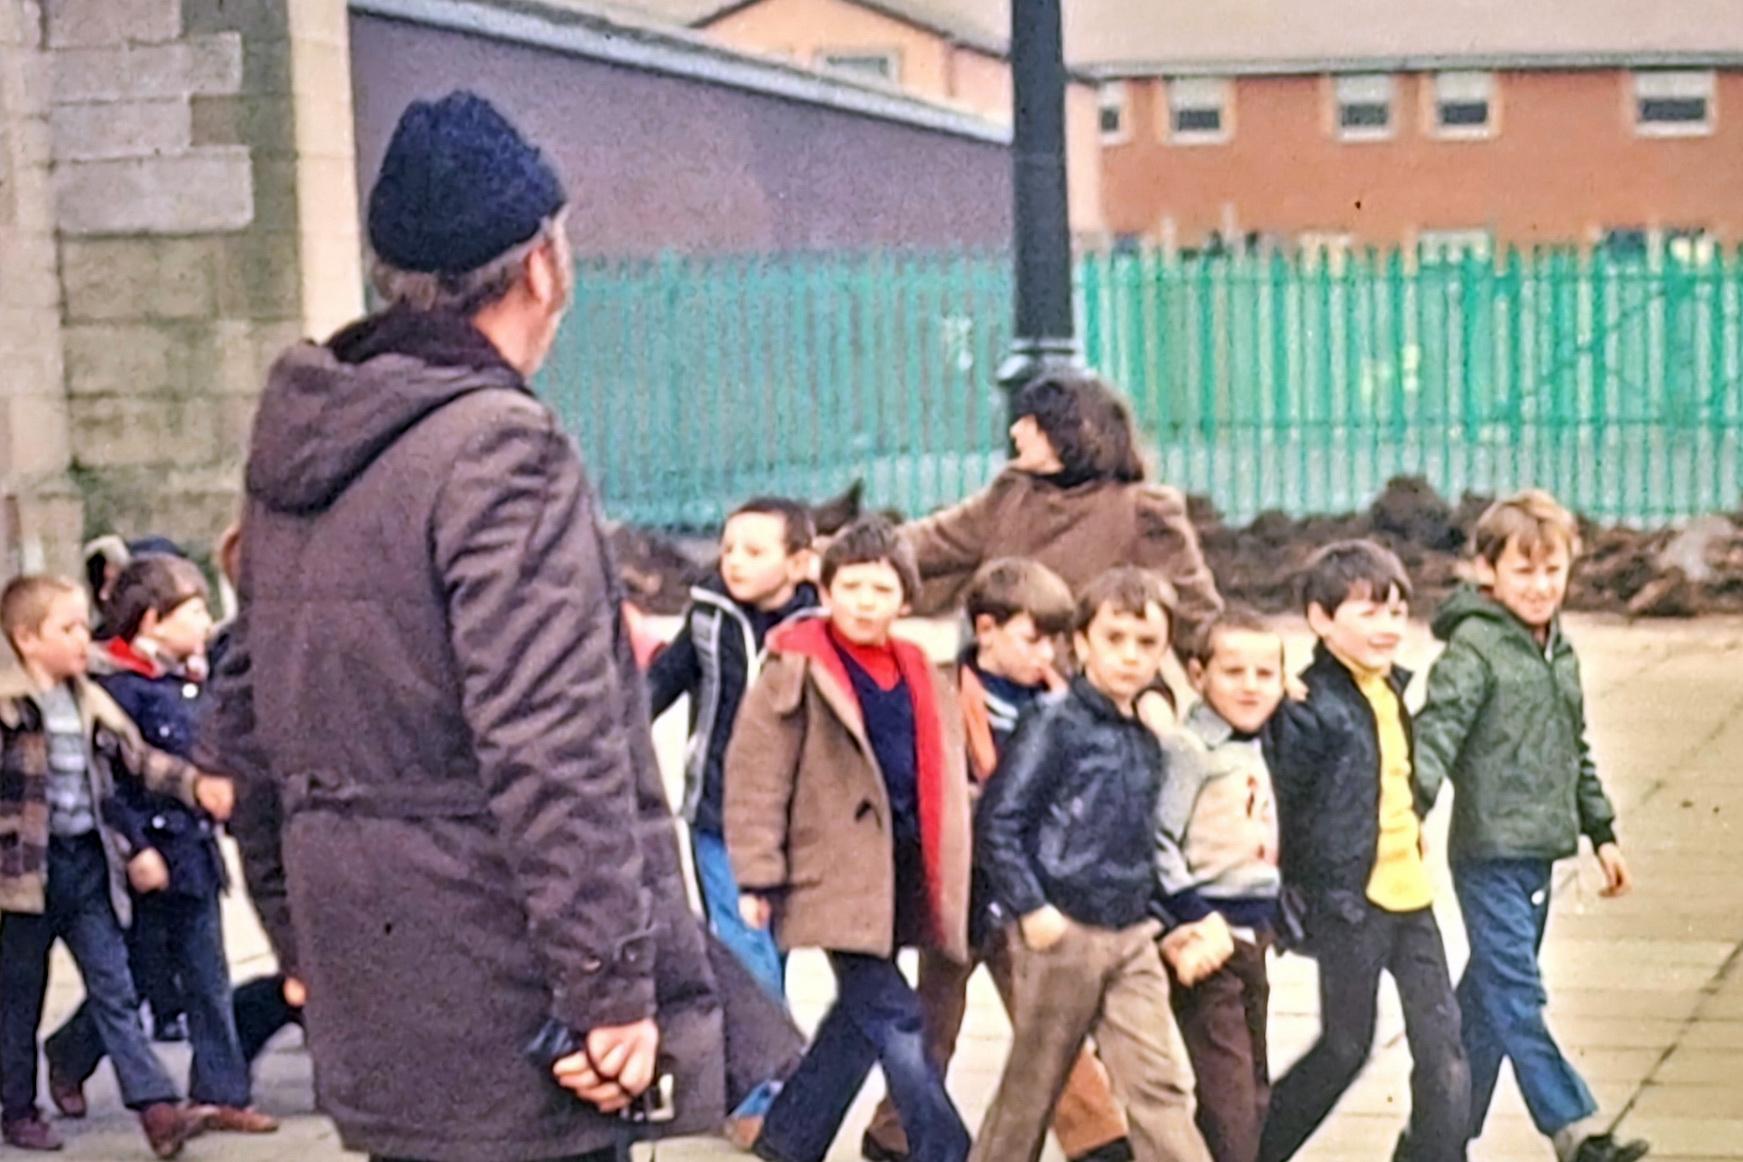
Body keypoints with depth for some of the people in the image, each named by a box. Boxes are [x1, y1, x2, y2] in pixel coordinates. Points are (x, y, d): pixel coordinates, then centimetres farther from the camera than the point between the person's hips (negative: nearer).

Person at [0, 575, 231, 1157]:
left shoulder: (92, 703, 9)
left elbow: (137, 757, 13)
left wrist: (196, 784, 2)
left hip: (89, 863, 5)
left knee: (114, 989, 2)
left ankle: (157, 1108, -3)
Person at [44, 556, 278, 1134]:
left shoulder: (188, 684, 11)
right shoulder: (120, 685, -15)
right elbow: (111, 777, -19)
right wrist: (137, 848, -21)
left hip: (196, 850, 8)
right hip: (155, 854, -7)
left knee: (208, 979, 7)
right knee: (133, 977, 6)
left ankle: (221, 1093, 11)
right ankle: (69, 1056, 30)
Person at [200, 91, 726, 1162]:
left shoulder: (297, 449, 11)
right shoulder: (501, 446, -16)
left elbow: (242, 721, 17)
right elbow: (553, 754, -23)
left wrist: (306, 942, 25)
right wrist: (613, 988, -18)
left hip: (375, 1018, 9)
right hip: (506, 1019, -9)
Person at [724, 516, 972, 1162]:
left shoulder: (919, 678, 13)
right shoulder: (795, 672, -6)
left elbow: (943, 783, 20)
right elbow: (755, 780, -8)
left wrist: (951, 882, 14)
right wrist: (759, 878, -12)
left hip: (900, 877, 7)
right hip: (837, 874, -7)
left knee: (861, 1017, 14)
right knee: (894, 1019, -10)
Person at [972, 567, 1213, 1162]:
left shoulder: (1145, 740, 11)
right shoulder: (1056, 724, -9)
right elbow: (998, 820, -13)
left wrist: (1149, 910, 12)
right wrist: (1031, 908, -17)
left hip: (1131, 936, 6)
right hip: (1062, 931, -6)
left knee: (1163, 1083, 0)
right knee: (1032, 1086, 7)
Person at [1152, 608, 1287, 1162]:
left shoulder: (1255, 751, 15)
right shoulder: (1187, 749, -12)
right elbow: (1156, 840, -19)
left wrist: (1272, 918, 17)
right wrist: (1188, 923, -21)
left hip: (1252, 934, 9)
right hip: (1208, 939, -9)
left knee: (1254, 1092, 14)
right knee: (1229, 1094, -11)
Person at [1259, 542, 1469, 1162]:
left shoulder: (1393, 686, 10)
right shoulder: (1310, 708, -15)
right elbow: (1283, 809, -13)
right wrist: (1293, 904, -10)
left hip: (1407, 890, 7)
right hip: (1349, 900, -7)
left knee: (1442, 1040, 3)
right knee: (1345, 1046, 4)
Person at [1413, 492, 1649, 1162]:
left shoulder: (1560, 652, 15)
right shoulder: (1473, 649, -10)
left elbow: (1577, 751, 23)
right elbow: (1436, 731, -20)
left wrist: (1602, 832, 24)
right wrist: (1412, 805, -35)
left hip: (1539, 853, 8)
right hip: (1489, 852, -8)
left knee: (1489, 996, 12)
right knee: (1516, 998, -9)